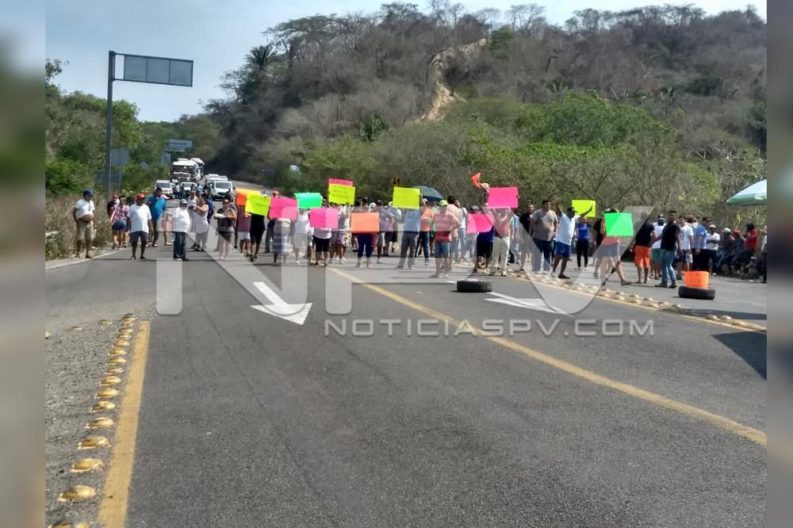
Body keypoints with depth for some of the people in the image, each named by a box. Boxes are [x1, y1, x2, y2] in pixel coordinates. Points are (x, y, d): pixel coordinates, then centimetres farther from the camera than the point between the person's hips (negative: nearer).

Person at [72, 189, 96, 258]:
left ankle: (88, 253, 11)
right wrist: (76, 221, -11)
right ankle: (77, 253, -3)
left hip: (89, 223, 6)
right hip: (81, 222, -6)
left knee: (89, 239, 4)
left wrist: (92, 220, 12)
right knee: (80, 238, -9)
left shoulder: (91, 202, 13)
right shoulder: (80, 202, -6)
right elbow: (73, 212, -7)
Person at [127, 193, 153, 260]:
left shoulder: (146, 207, 13)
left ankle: (142, 255, 13)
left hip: (144, 229, 3)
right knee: (134, 242, 1)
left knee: (144, 242, 3)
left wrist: (151, 227, 6)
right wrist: (130, 227, -6)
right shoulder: (132, 208, 4)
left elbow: (149, 218, 14)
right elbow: (129, 218, 2)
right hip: (135, 229, -3)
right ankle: (134, 255, 8)